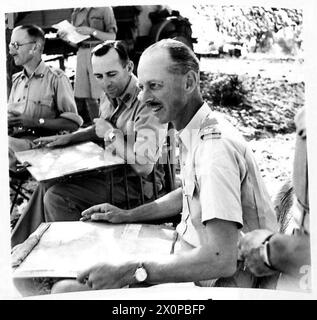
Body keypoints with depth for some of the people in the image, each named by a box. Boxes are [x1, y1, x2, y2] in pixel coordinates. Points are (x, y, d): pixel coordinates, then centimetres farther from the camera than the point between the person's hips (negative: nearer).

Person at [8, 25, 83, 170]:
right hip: (15, 139, 6)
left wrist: (35, 122, -13)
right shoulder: (16, 80, 21)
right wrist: (6, 121, 1)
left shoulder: (56, 78, 0)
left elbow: (73, 123, -6)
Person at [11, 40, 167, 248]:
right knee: (48, 184, 15)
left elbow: (144, 165, -36)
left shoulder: (146, 103, -26)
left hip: (136, 182, -9)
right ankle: (20, 247, 29)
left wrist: (111, 134, -22)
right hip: (112, 170, 10)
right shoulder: (112, 95, 2)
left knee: (56, 197, -15)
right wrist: (68, 138, 10)